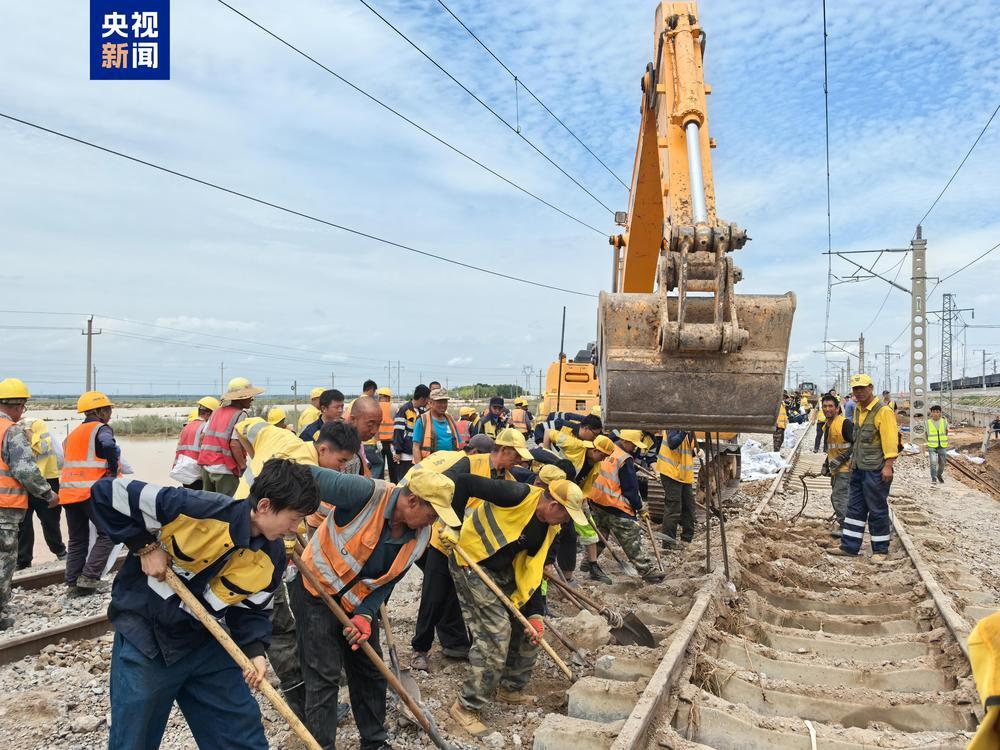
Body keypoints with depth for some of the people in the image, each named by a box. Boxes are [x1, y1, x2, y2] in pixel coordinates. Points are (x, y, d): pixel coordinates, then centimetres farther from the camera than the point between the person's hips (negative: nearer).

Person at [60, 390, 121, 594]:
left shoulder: (73, 434, 22)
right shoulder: (101, 429, -3)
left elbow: (66, 460, 21)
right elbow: (109, 447, -24)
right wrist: (113, 473, -11)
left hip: (69, 492, 8)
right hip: (92, 492, -8)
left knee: (77, 540, 14)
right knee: (108, 534, -1)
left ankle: (73, 582, 14)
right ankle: (89, 577, -9)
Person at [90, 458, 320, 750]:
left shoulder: (272, 559, -9)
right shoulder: (197, 509, -29)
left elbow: (252, 611, 5)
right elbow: (108, 494, -21)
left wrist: (255, 650, -12)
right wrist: (145, 547, -21)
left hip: (204, 643, 5)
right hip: (144, 634, -5)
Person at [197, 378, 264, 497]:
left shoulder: (217, 412, 12)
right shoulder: (241, 415, -10)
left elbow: (202, 437, 12)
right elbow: (234, 444, -18)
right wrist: (243, 466, -9)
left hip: (206, 465, 7)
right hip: (225, 469, -7)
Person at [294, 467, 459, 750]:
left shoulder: (421, 535, -11)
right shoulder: (367, 493, -32)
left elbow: (387, 583, -4)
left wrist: (365, 615, -17)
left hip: (358, 603, 6)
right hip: (317, 590, -6)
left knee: (371, 673, 15)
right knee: (324, 678, -4)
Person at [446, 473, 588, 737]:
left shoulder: (547, 529, -1)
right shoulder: (518, 496, -27)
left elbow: (531, 572, 3)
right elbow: (464, 483, -27)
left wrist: (535, 614, -5)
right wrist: (453, 527, -27)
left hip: (503, 571, 9)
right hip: (471, 563, -9)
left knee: (530, 628, 12)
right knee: (495, 635, -13)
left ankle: (510, 688, 32)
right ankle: (466, 707, 3)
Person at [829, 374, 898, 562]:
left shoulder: (883, 411, -14)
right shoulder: (858, 411, 13)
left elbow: (890, 441, -19)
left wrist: (888, 466, -23)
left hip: (876, 470, -8)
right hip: (859, 469, 9)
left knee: (877, 510, 2)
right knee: (855, 508, 12)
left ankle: (880, 550, 14)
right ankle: (850, 547, 19)